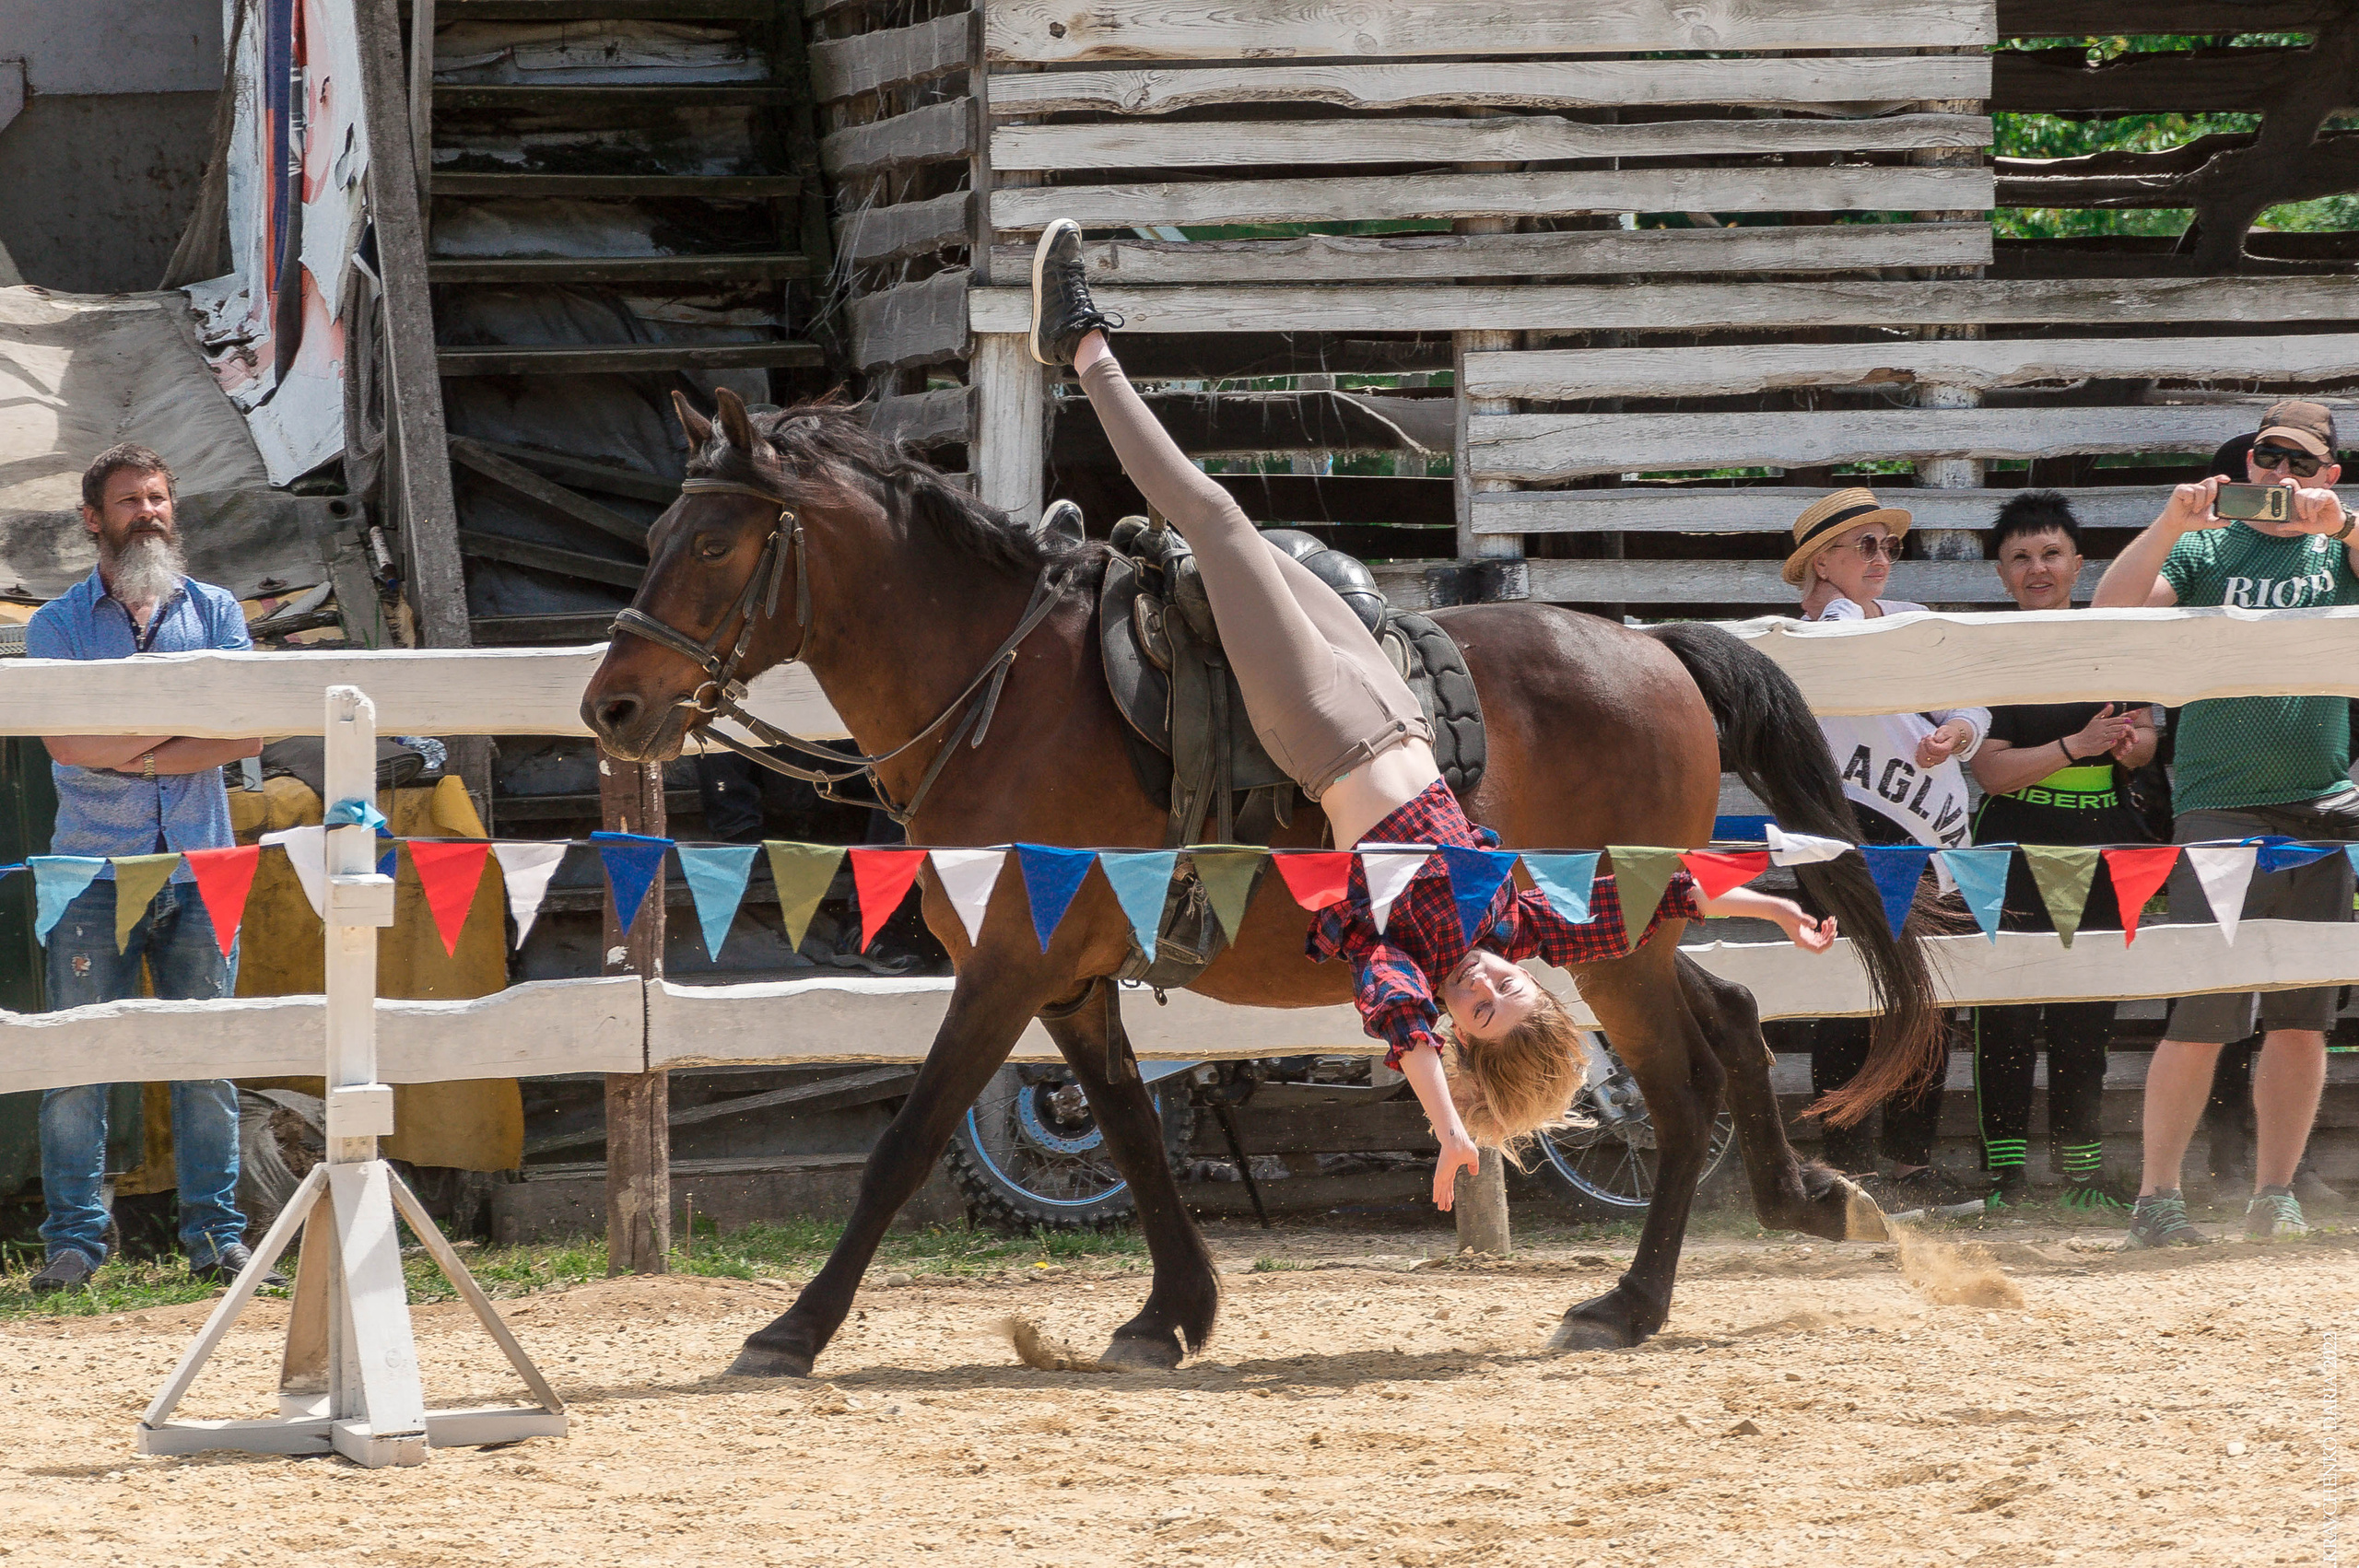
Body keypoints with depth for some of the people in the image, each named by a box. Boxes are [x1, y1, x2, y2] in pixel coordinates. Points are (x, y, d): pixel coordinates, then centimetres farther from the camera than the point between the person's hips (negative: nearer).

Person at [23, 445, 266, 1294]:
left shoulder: (214, 612, 11)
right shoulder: (57, 626, 6)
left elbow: (247, 734, -2)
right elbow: (69, 740, -10)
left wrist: (135, 754, -11)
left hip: (197, 873, 2)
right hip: (94, 874, -2)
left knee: (208, 1058, 1)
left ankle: (215, 1234, 6)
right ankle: (74, 1240, -1)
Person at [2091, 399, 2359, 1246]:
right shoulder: (2205, 549, 8)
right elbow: (2112, 607, -5)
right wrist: (2171, 523, -16)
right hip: (2219, 807, -3)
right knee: (2205, 1010, -9)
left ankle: (2275, 1195, 11)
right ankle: (2157, 1196, -4)